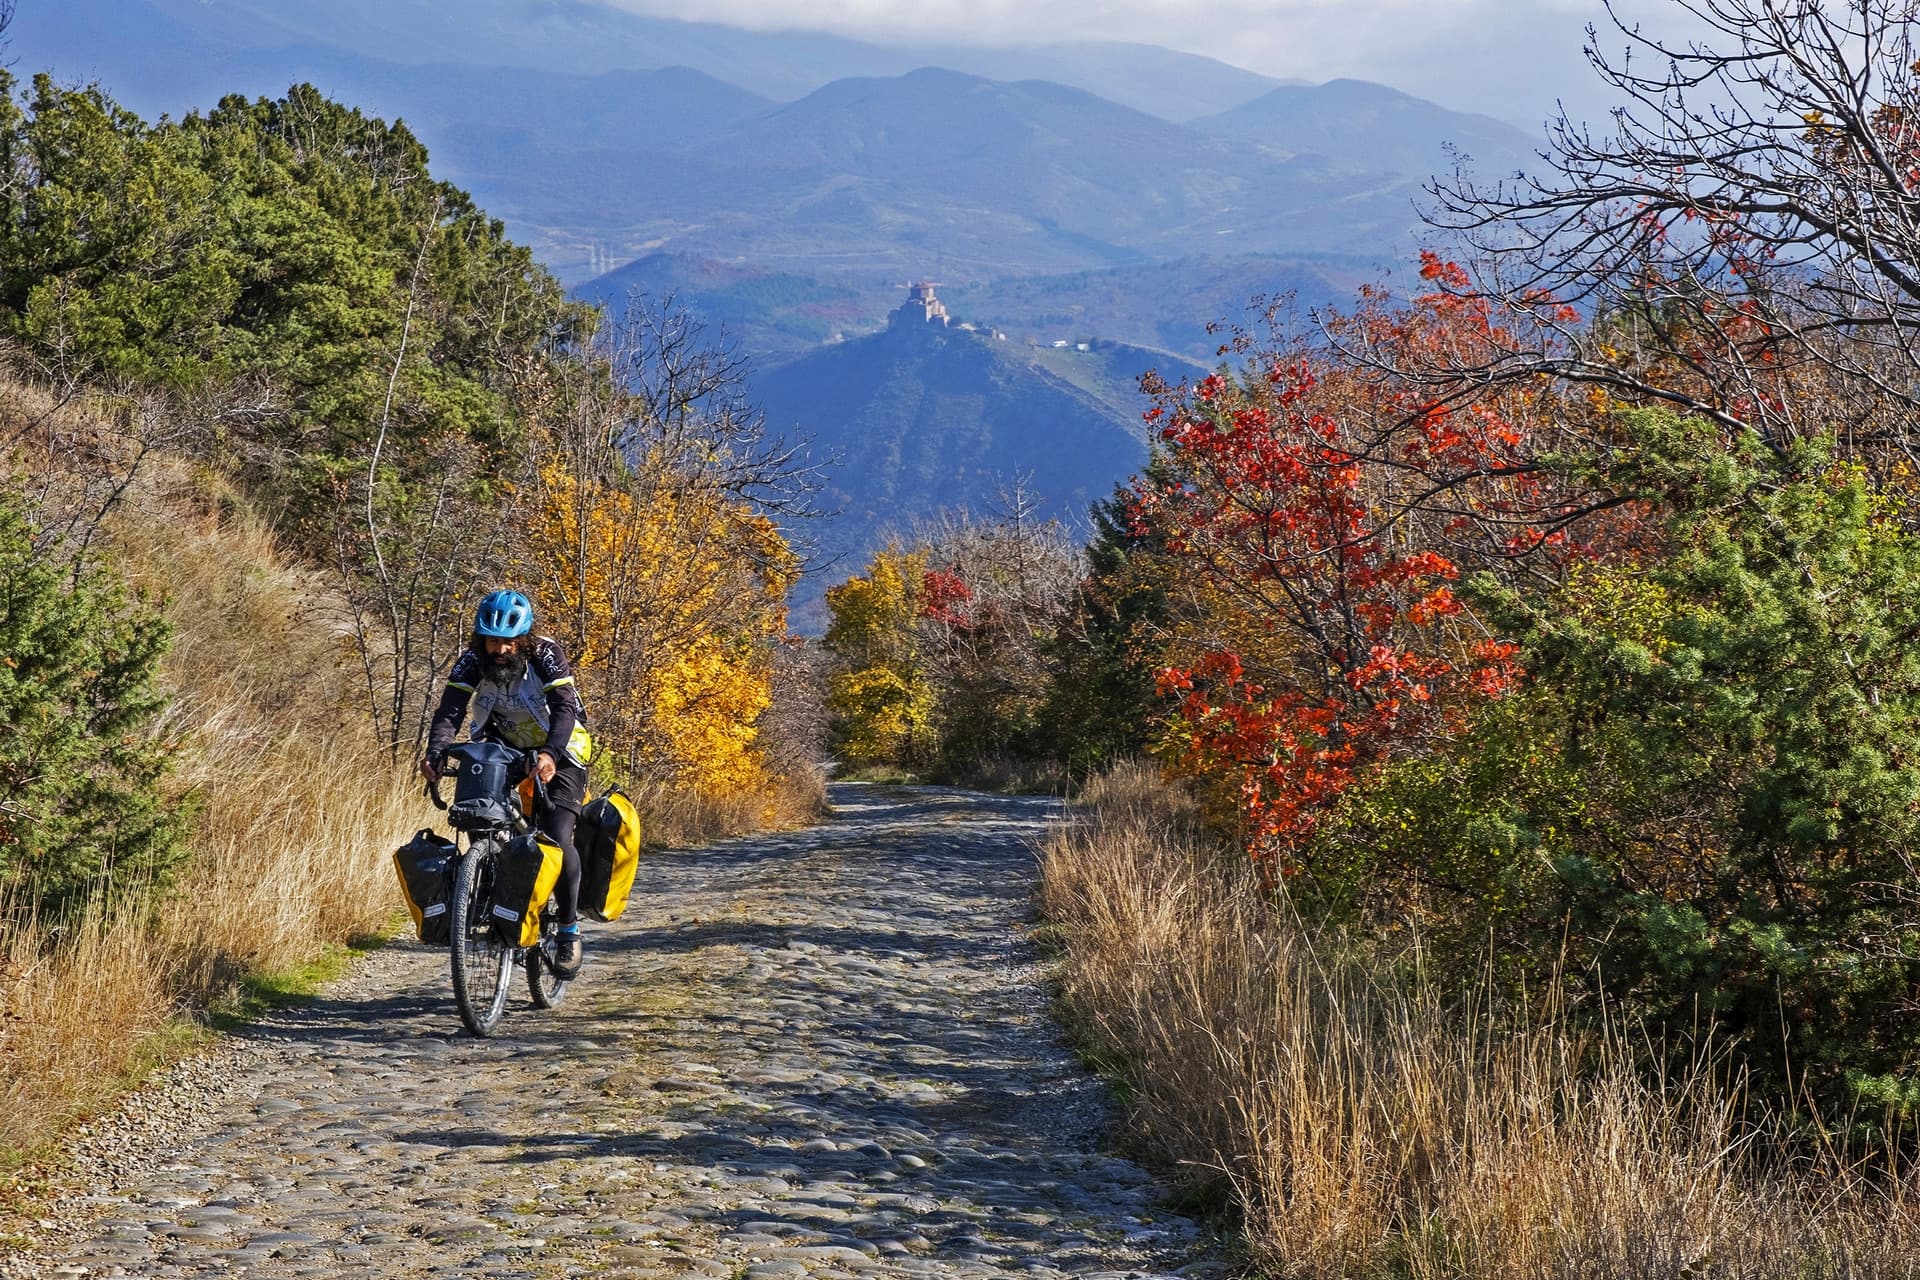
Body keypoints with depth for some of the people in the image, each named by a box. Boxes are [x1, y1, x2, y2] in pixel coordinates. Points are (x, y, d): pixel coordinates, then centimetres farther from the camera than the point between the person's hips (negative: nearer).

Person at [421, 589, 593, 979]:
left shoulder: (546, 655, -23)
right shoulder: (472, 661, -15)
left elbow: (564, 708, -35)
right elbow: (450, 709, -25)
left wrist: (550, 753, -53)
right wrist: (435, 752, -45)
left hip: (559, 753, -4)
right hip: (505, 749, 4)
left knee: (556, 839, -19)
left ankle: (570, 931, -4)